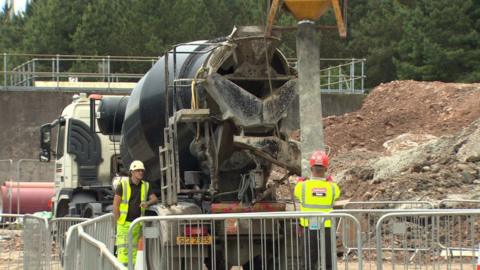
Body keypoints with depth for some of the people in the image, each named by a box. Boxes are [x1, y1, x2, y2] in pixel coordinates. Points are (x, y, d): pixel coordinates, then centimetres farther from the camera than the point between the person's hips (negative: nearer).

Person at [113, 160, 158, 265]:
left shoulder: (145, 186, 4)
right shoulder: (123, 185, -9)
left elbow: (155, 199, 1)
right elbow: (115, 205, -9)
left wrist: (147, 203, -22)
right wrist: (118, 222, -11)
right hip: (124, 223, -4)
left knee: (134, 250, 6)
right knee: (123, 249, -10)